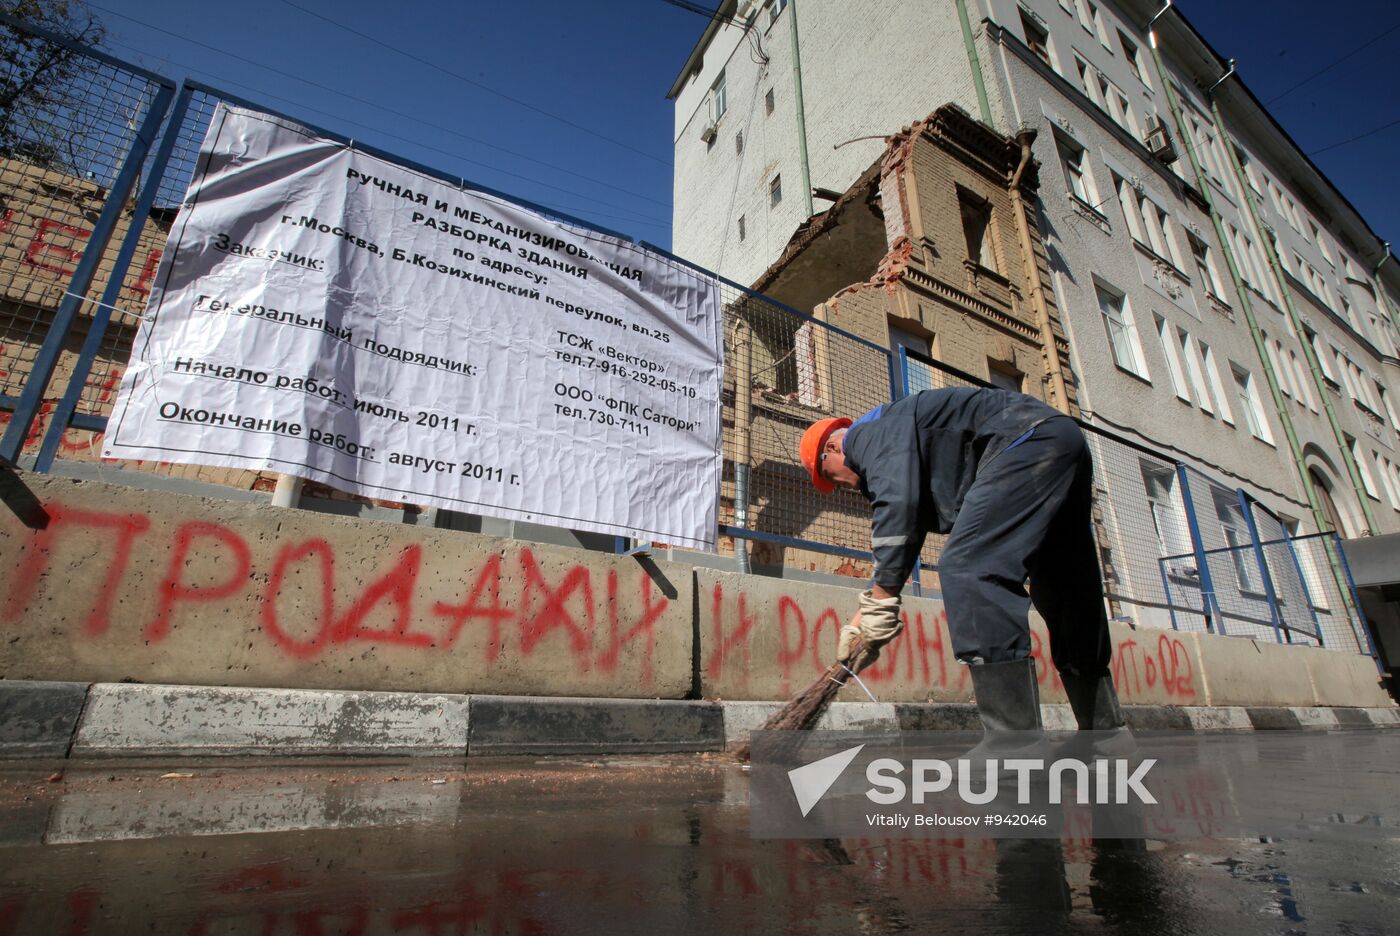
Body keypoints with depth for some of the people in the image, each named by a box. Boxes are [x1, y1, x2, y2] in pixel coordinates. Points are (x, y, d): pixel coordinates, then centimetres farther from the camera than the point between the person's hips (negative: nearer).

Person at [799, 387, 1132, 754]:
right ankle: (1106, 733, 24)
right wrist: (868, 616, 22)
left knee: (968, 569, -19)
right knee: (1062, 597, 14)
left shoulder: (869, 433, -2)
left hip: (1032, 437, -11)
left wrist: (880, 601, -17)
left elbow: (898, 505, -21)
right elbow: (904, 541, 24)